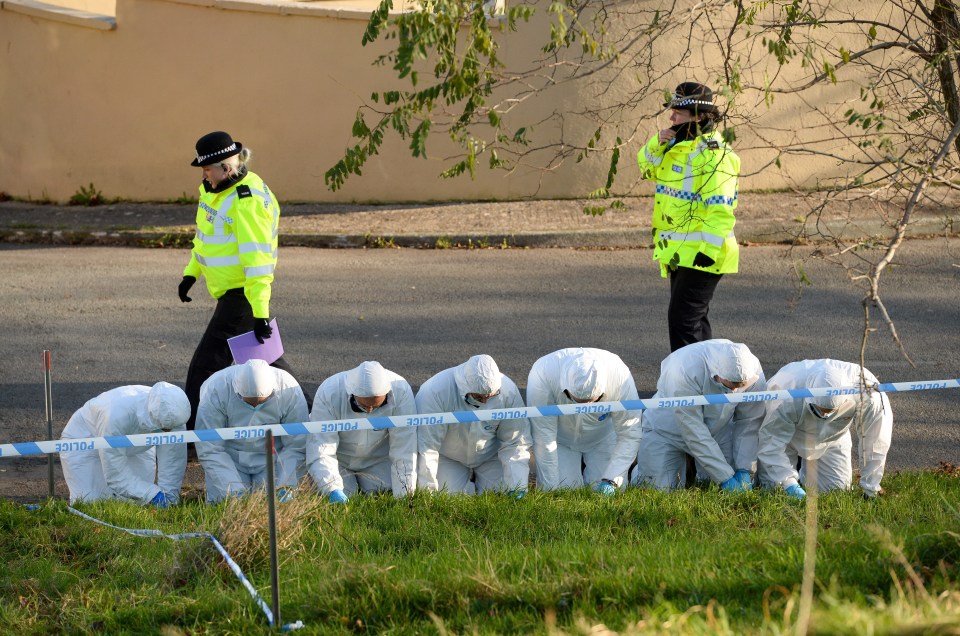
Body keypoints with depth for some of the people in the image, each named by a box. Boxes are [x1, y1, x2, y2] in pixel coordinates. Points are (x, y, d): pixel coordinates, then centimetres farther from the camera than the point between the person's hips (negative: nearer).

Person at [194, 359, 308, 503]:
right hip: (230, 457, 0)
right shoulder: (216, 390, -26)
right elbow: (209, 450, -22)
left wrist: (285, 486, -27)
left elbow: (296, 448, -15)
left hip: (271, 458, 0)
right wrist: (235, 490, -29)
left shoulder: (290, 391, -23)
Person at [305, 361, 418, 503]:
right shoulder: (329, 393, -32)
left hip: (378, 458, 1)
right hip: (340, 457, -1)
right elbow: (321, 449, -32)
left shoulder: (401, 391, -30)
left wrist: (404, 493, -30)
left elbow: (404, 448, -27)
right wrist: (333, 490, -44)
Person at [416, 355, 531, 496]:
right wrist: (428, 489, -27)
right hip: (447, 457, -2)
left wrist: (516, 486, -24)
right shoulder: (436, 392, -35)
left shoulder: (508, 391, -26)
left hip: (489, 456, 2)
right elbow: (426, 445, -29)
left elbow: (515, 443, -17)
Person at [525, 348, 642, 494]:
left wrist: (610, 480, -32)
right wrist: (551, 488, -30)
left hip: (602, 437, 1)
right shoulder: (542, 375, -39)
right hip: (561, 439, -1)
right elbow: (543, 437, -32)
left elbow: (629, 435, -24)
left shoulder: (620, 376, -35)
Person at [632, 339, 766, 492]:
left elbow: (748, 423, -11)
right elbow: (694, 431, -35)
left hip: (719, 430, 4)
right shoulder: (685, 372, -39)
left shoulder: (754, 374, -24)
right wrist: (725, 478, -34)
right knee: (660, 489, -14)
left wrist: (744, 470, -17)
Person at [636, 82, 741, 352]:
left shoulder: (714, 156, -20)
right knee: (694, 319, 18)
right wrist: (658, 144, 1)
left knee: (683, 319, -12)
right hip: (678, 253, 10)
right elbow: (647, 168, 21)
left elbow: (721, 211, -24)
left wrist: (709, 250, -27)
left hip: (700, 255, -10)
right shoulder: (678, 147, 10)